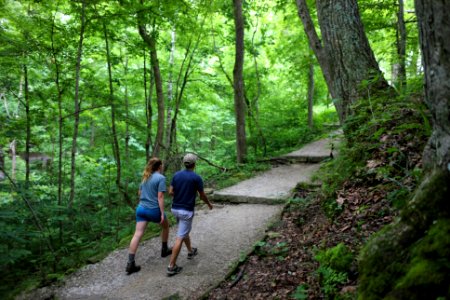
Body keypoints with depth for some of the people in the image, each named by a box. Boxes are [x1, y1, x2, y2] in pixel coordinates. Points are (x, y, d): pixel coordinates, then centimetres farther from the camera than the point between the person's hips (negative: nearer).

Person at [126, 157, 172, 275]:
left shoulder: (145, 177, 12)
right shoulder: (161, 178, -10)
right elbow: (160, 197, -16)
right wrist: (162, 213, -15)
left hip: (141, 208, 6)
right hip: (154, 210, -6)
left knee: (137, 234, 1)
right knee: (165, 226, 22)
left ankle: (130, 263, -2)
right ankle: (164, 250, 37)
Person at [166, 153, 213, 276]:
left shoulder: (176, 175, 2)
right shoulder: (197, 178, -13)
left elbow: (171, 192, 3)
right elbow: (202, 196, -4)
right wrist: (209, 204, 16)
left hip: (175, 208, 7)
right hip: (187, 211, -6)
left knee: (185, 231, 29)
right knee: (180, 238, -3)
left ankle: (190, 251, 48)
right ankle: (171, 267, -1)